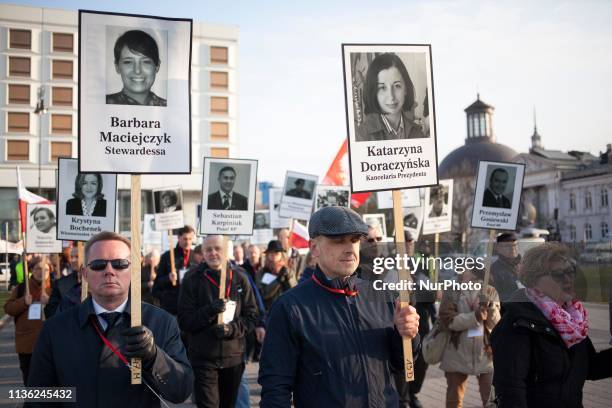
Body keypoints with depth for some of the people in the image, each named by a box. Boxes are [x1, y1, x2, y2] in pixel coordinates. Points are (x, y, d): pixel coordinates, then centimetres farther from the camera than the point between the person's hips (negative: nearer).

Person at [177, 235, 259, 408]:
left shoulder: (239, 278, 2)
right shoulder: (192, 279, -2)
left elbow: (251, 316, 3)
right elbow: (184, 321, -4)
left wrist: (232, 329, -15)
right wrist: (209, 311, -20)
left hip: (234, 356, 2)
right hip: (203, 359, -2)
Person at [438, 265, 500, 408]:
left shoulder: (490, 292, 1)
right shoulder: (451, 293, -2)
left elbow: (496, 323, -6)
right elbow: (447, 320, -14)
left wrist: (490, 307, -25)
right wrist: (475, 317, -24)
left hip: (485, 354, 0)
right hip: (457, 355, 0)